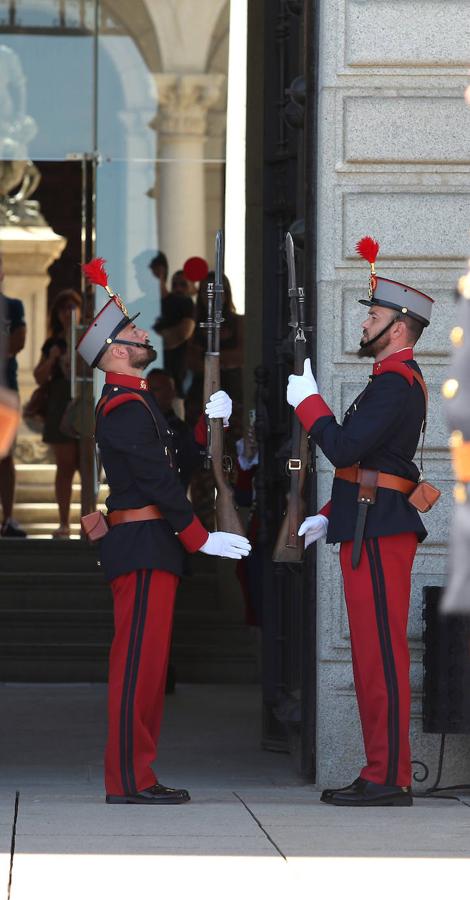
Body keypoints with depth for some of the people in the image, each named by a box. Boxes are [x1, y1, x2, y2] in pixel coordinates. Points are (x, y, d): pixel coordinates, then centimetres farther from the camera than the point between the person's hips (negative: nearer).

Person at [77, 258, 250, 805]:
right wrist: (202, 539, -15)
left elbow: (173, 464, 21)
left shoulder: (134, 401, 19)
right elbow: (157, 479, -18)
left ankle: (135, 776, 13)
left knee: (146, 662, 11)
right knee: (139, 658, -10)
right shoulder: (125, 406, -14)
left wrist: (209, 421, 9)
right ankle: (129, 780, -9)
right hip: (145, 546, -10)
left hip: (148, 548, 10)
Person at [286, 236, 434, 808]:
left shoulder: (396, 383, -14)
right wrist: (330, 517, 18)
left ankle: (389, 778, -9)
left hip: (378, 536, -11)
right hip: (370, 530, 11)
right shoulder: (396, 381, 20)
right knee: (373, 655, 11)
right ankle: (382, 774, 15)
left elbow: (345, 448, -22)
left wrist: (307, 401, -10)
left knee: (380, 654, -9)